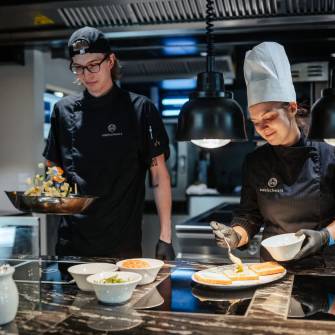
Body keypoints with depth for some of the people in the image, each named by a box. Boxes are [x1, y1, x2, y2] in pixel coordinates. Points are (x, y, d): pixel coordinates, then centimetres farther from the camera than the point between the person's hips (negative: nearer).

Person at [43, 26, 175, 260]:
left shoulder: (140, 109, -4)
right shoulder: (64, 110, 6)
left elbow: (159, 174, -3)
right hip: (71, 243, 3)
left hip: (124, 243, -3)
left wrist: (165, 237, -7)